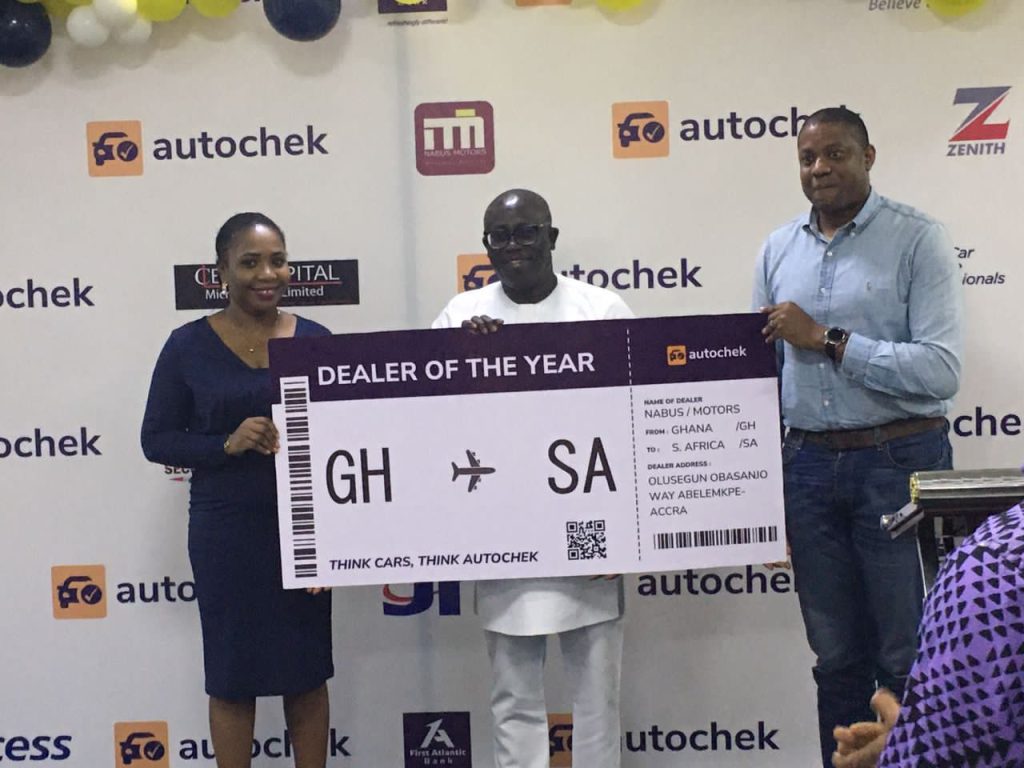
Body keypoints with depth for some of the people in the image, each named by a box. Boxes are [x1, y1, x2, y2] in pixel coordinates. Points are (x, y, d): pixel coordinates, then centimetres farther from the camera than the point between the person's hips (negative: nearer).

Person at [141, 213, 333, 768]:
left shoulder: (315, 340, 0)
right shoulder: (189, 346, -4)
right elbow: (156, 439, -1)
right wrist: (227, 444, -19)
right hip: (226, 532, -1)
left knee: (307, 672, 13)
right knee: (232, 677, 9)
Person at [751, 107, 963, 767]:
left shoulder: (917, 240, -6)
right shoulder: (779, 249, 9)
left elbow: (941, 371, -16)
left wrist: (828, 340, -15)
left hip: (899, 462, -4)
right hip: (809, 465, 4)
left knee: (910, 660, 3)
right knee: (837, 658, 14)